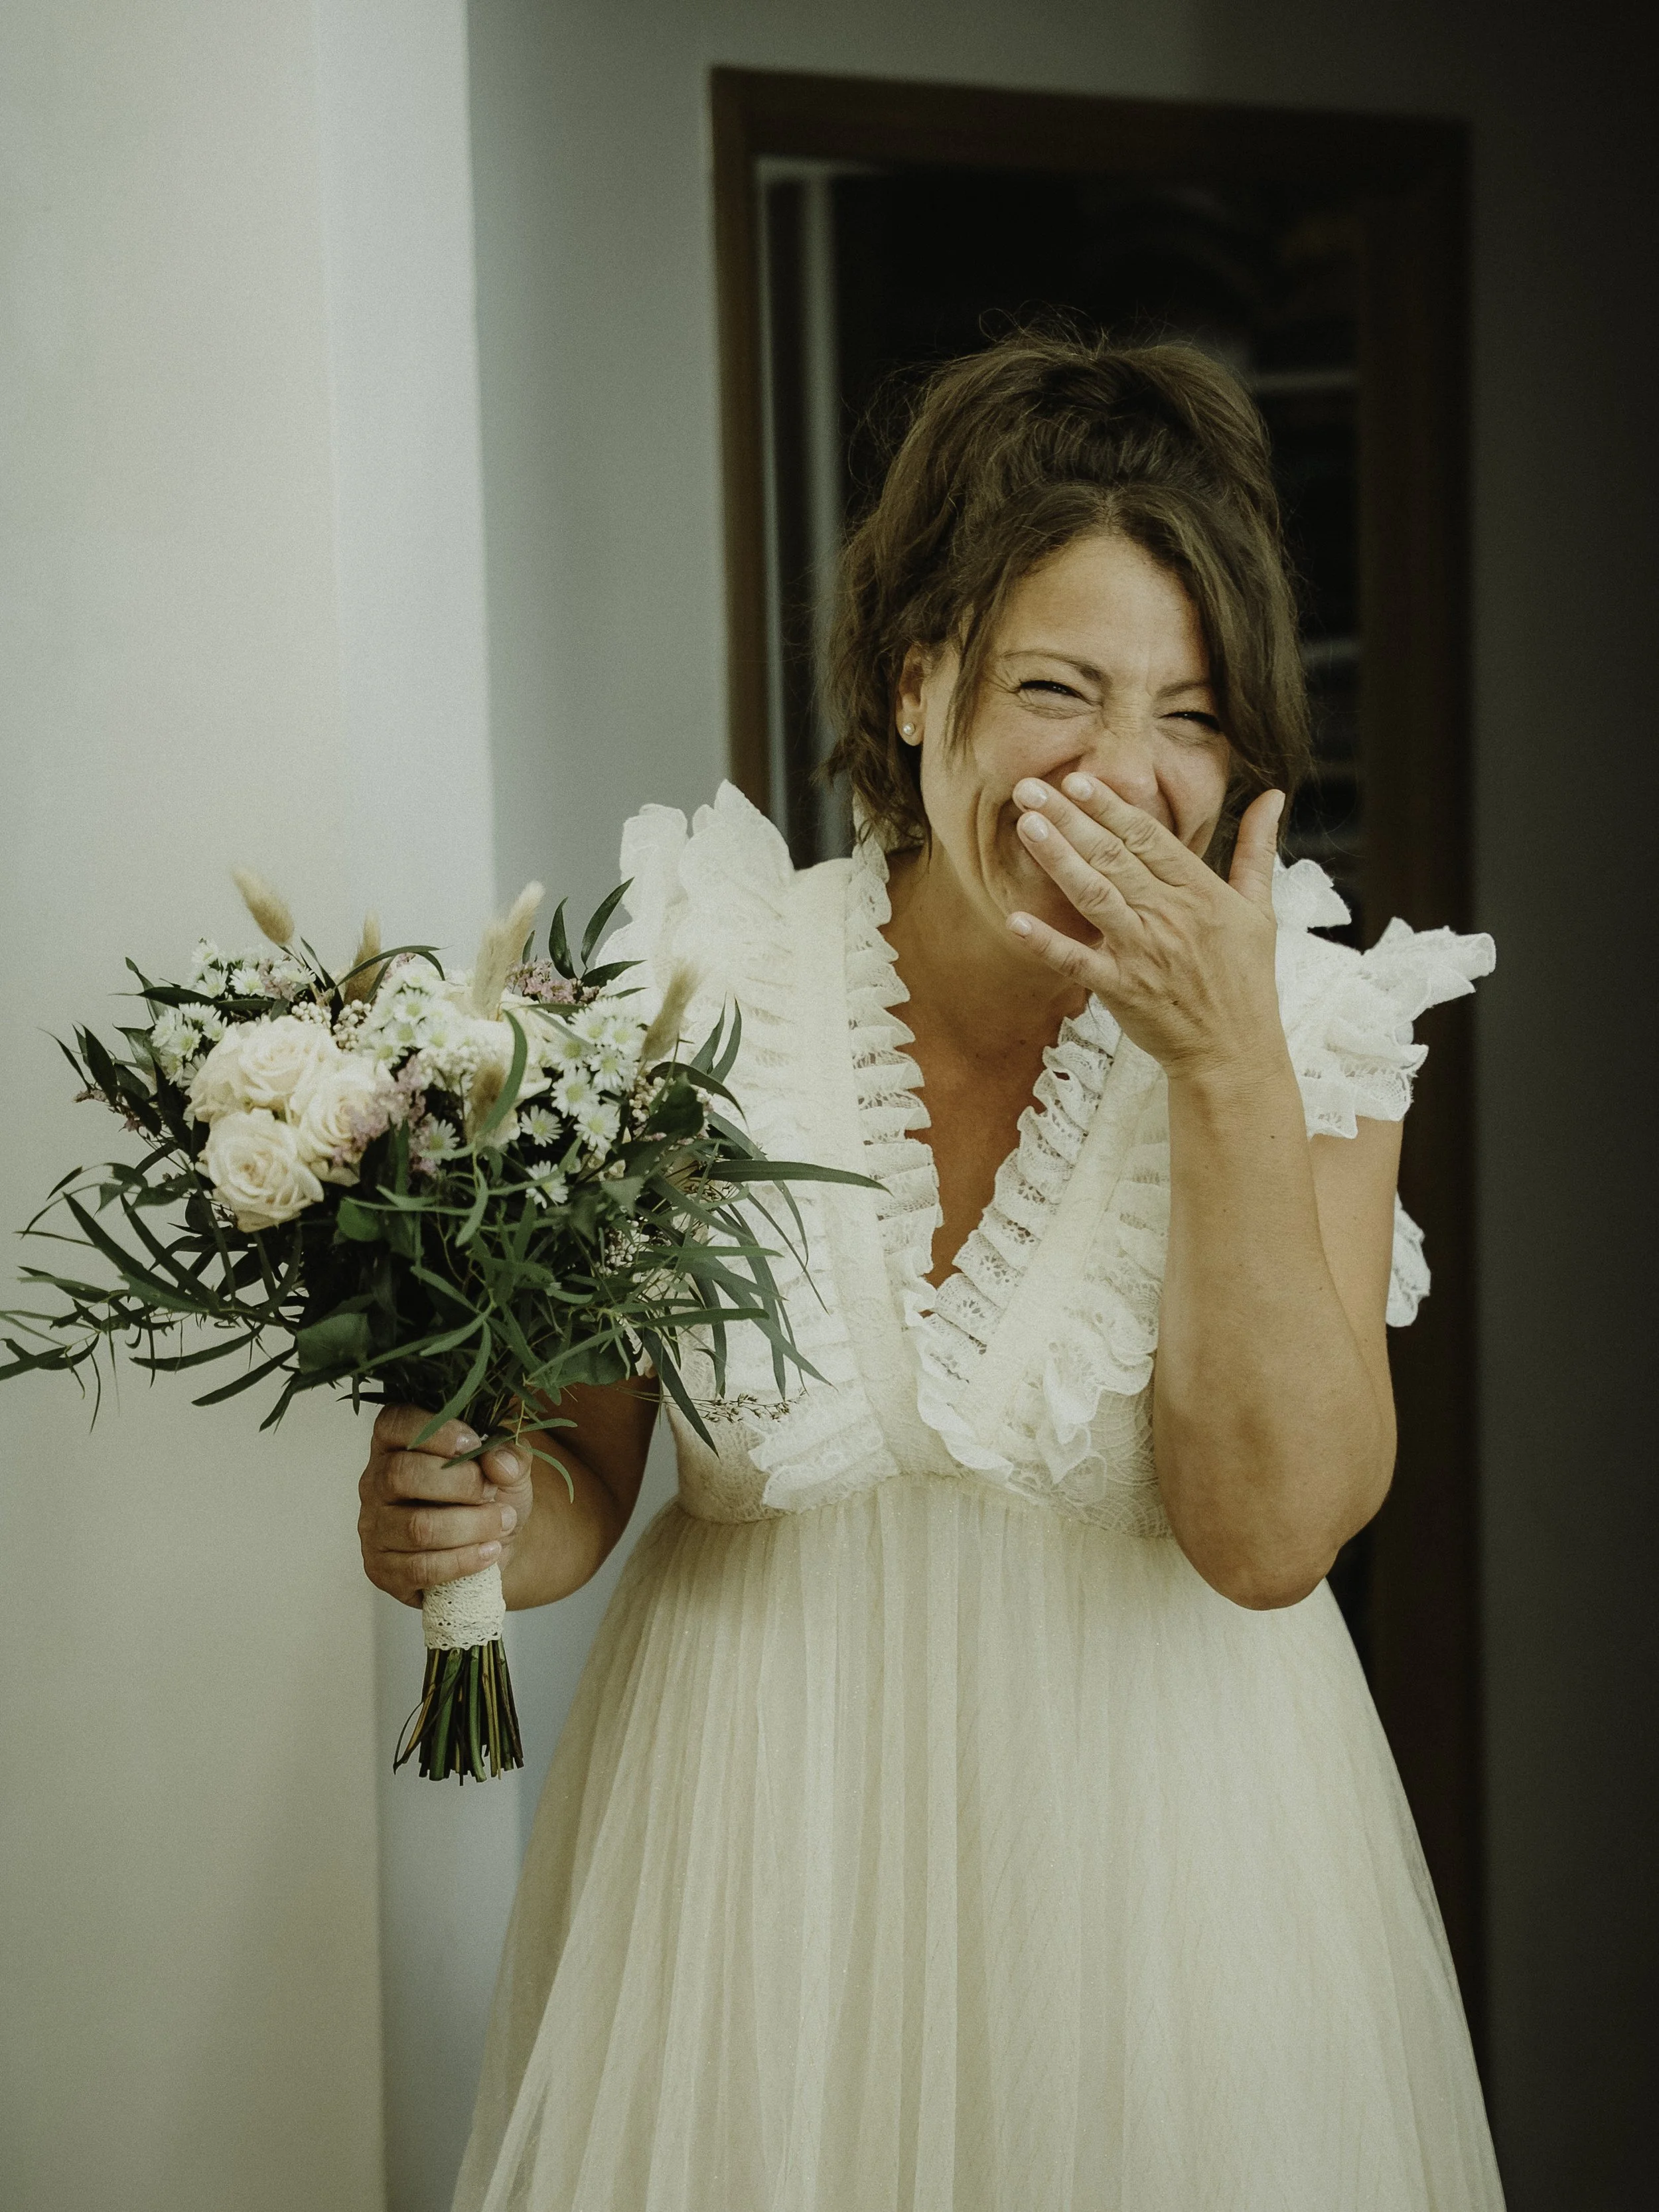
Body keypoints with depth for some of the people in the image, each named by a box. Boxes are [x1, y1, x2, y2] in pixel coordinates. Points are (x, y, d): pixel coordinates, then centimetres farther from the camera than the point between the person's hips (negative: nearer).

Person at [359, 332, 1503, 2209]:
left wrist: (1227, 1065, -24)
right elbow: (580, 1488, -1)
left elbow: (1269, 1529, -18)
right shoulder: (697, 994, -10)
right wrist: (464, 1518, -24)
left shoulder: (1316, 1025, -9)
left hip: (1164, 1832, 0)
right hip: (767, 1835, 0)